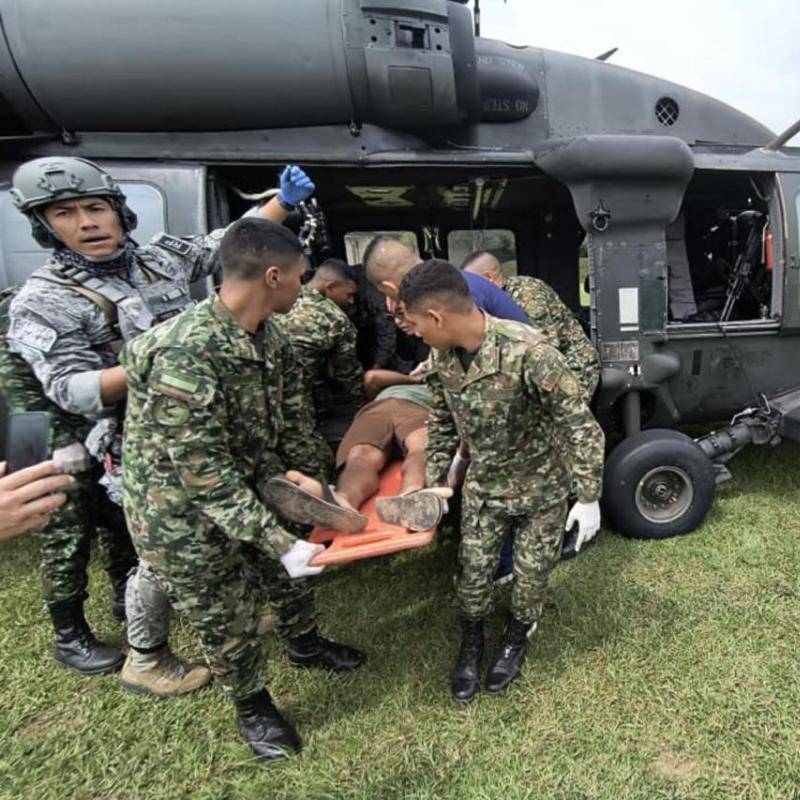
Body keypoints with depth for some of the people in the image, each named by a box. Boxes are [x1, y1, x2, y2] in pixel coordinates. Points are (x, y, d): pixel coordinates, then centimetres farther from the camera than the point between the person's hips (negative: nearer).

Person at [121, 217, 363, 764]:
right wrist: (280, 543, -30)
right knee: (227, 616, 11)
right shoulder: (184, 357, -34)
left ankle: (305, 644, 53)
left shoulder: (270, 337, -8)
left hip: (250, 486, 7)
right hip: (183, 510, -7)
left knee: (291, 573, 22)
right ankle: (252, 704, 40)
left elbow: (292, 421, 2)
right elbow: (205, 476, -31)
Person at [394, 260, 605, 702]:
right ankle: (471, 645, 40)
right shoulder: (441, 358, -12)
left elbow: (579, 424, -25)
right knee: (472, 571, 12)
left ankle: (516, 640, 43)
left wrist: (588, 498, -20)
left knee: (531, 574, 14)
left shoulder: (527, 351, -33)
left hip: (541, 487, -4)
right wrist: (434, 483, 6)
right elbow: (441, 423, 4)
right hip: (482, 485, 4)